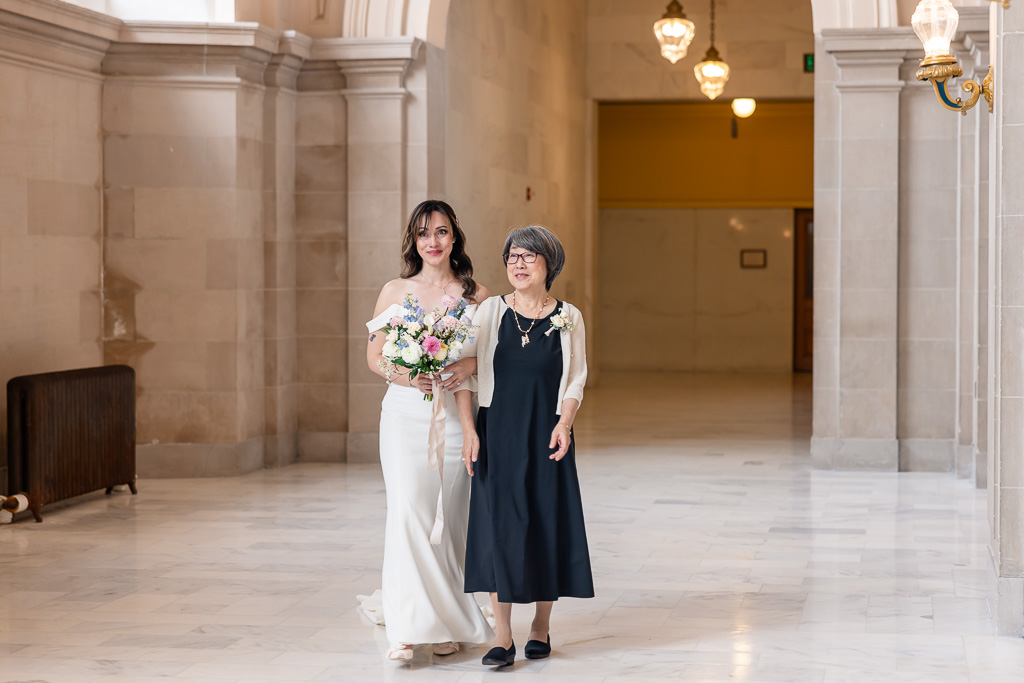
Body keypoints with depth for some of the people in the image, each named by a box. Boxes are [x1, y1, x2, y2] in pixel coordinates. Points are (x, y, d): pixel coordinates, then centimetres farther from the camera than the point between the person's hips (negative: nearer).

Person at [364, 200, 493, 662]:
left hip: (456, 412, 1)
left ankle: (448, 624, 14)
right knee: (408, 510, -12)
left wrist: (468, 367, -15)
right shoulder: (395, 291, 7)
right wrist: (404, 375, -13)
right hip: (405, 412, -1)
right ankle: (408, 627, -13)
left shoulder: (475, 294, 6)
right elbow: (375, 355, 7)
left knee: (450, 515, 3)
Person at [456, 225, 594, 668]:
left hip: (546, 436, 0)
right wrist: (468, 429, -8)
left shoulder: (568, 318, 2)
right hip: (498, 434, 0)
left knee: (548, 525, 3)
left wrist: (563, 424, -13)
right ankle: (502, 636, -1)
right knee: (498, 525, -4)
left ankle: (541, 626, 20)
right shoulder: (490, 312, 2)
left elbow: (575, 381, 4)